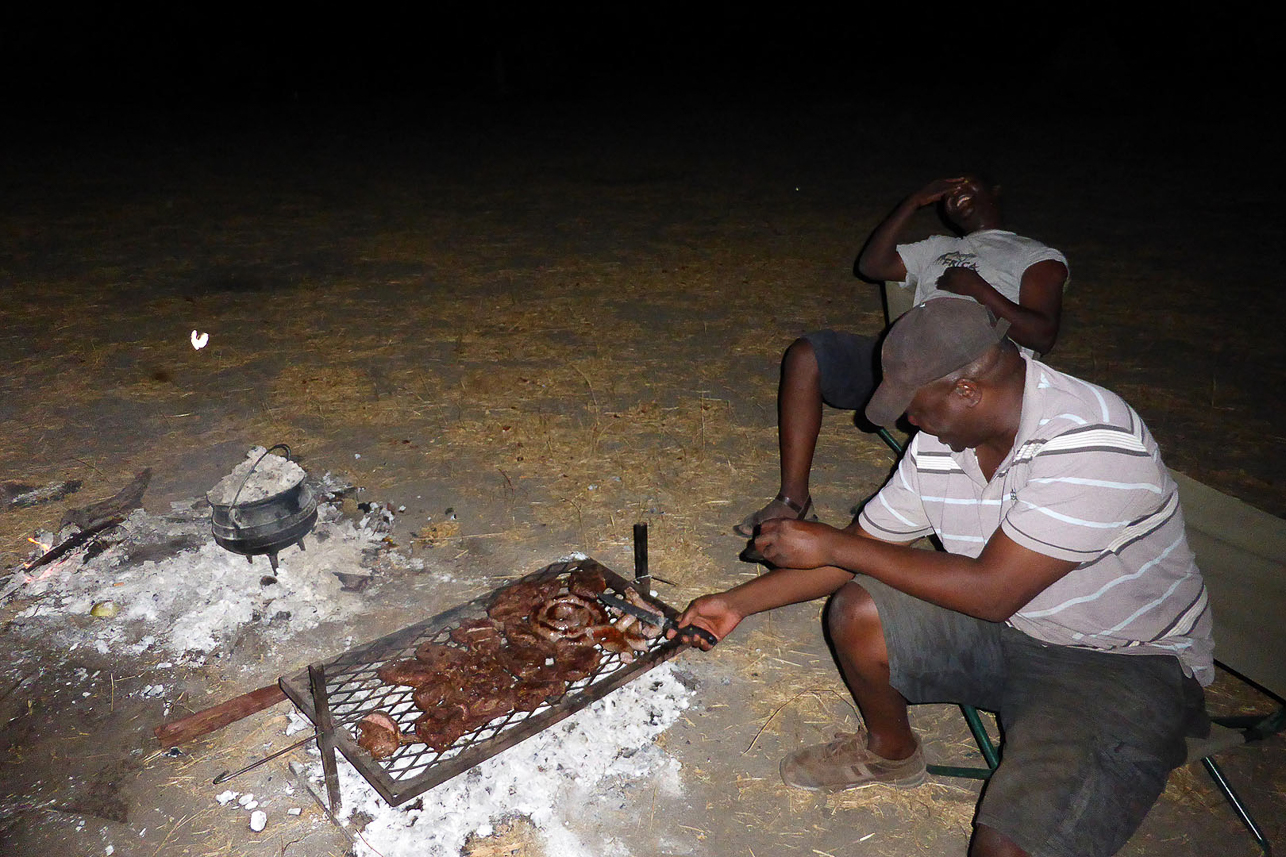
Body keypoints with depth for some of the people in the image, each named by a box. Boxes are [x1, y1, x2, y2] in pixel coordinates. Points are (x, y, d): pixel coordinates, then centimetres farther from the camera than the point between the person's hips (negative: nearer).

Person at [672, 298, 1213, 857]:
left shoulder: (1090, 444, -30)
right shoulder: (939, 441, -7)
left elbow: (992, 592, -29)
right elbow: (863, 546, 3)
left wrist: (832, 545, -23)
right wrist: (738, 603, 0)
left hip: (1128, 663, -6)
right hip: (1008, 624, 7)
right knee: (856, 612, -12)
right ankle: (891, 751, 17)